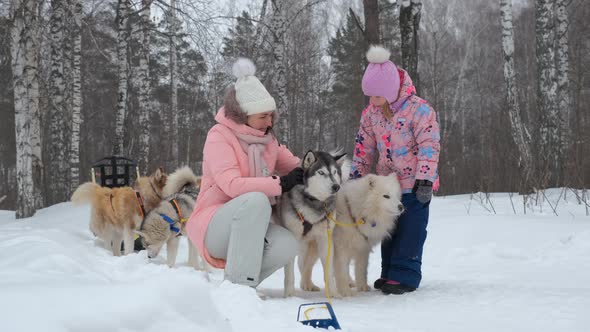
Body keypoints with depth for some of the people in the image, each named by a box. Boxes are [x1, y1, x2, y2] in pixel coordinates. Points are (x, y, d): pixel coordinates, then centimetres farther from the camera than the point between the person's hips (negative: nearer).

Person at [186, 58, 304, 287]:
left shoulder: (267, 140, 9)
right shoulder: (219, 136, -11)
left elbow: (295, 167, 16)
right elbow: (232, 185, -24)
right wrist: (280, 184, -26)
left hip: (248, 227, 6)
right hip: (213, 228, -6)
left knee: (287, 245, -25)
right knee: (256, 200, -34)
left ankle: (235, 284, -3)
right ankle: (239, 283, -30)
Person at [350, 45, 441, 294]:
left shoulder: (418, 110, -18)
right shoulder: (371, 113, 1)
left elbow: (429, 146, -19)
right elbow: (364, 147, 11)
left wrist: (425, 180, -22)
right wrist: (356, 176, 10)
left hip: (414, 186, -6)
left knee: (411, 230, -6)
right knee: (389, 229, 12)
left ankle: (405, 275, -2)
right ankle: (390, 272, 21)